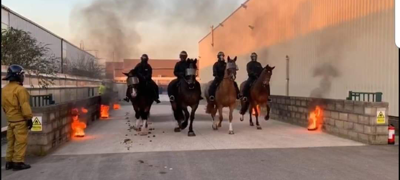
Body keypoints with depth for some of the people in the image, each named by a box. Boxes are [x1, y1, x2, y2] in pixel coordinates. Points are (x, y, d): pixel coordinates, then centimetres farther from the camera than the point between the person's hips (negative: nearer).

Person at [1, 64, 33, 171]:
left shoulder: (4, 89, 10)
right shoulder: (20, 89, -17)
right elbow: (24, 106, -19)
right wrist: (29, 118, -13)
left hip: (10, 120, 8)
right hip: (20, 120, -8)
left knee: (11, 142, 15)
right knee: (20, 142, -3)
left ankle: (9, 162, 20)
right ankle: (18, 163, -1)